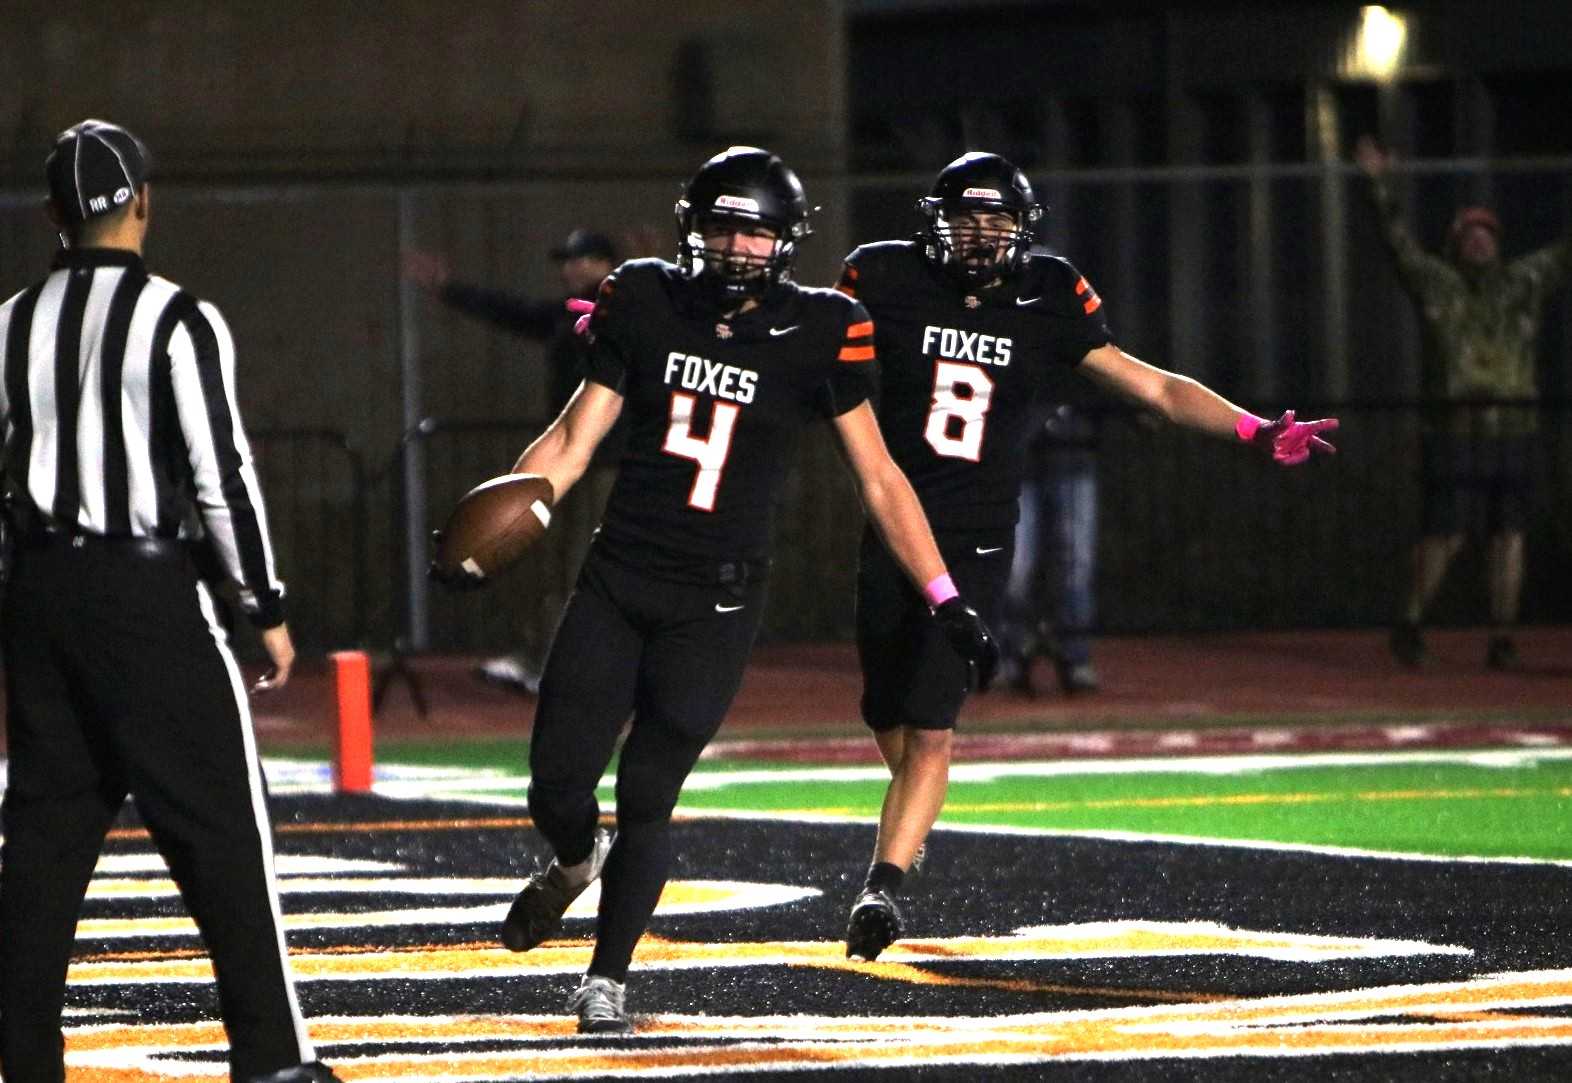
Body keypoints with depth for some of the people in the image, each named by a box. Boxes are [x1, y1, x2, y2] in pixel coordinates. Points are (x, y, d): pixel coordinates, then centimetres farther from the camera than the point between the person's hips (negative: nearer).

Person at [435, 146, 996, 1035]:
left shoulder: (814, 335, -4)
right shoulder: (648, 307, 2)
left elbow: (880, 479, 1)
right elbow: (573, 442, 8)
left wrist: (946, 599, -1)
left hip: (716, 603, -2)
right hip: (617, 584, 2)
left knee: (647, 799, -6)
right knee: (557, 787, -1)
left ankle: (607, 983, 12)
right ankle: (576, 864, 36)